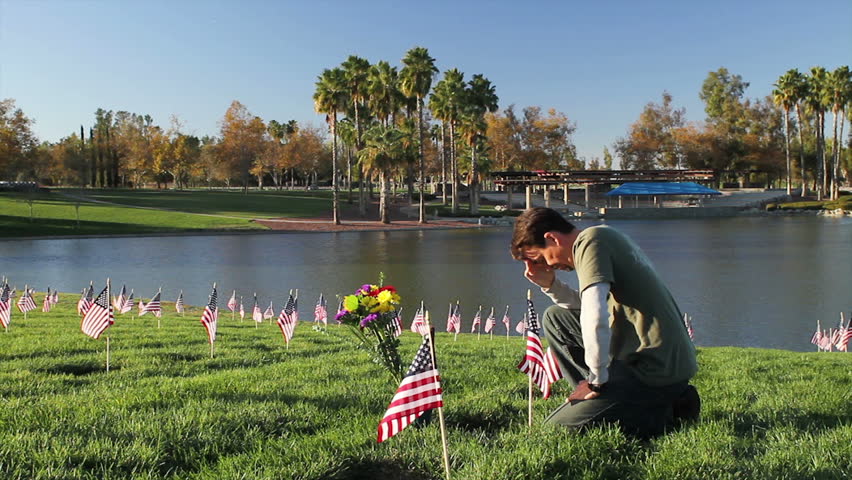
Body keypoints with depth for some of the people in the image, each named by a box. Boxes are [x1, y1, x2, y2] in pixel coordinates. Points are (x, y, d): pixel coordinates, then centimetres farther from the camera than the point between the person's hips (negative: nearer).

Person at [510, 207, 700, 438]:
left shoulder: (590, 241, -15)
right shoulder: (602, 238, 14)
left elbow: (595, 316, -28)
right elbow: (586, 307, 23)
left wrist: (597, 380, -17)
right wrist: (550, 285, 8)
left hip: (657, 370, -10)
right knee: (555, 318, 17)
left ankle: (666, 414, -2)